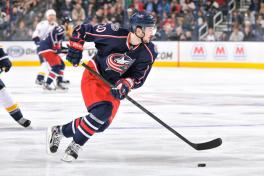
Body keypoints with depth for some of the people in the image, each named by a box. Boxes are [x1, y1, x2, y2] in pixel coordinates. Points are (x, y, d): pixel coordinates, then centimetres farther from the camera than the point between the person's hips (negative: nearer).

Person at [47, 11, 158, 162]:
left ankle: (58, 131, 19)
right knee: (102, 111, -27)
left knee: (102, 124, 0)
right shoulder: (114, 34, -27)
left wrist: (125, 85, -27)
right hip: (94, 76, -5)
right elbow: (82, 30, -13)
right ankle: (75, 145, -9)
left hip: (115, 85, 5)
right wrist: (75, 48, -16)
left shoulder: (149, 52, -16)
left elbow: (139, 78, -10)